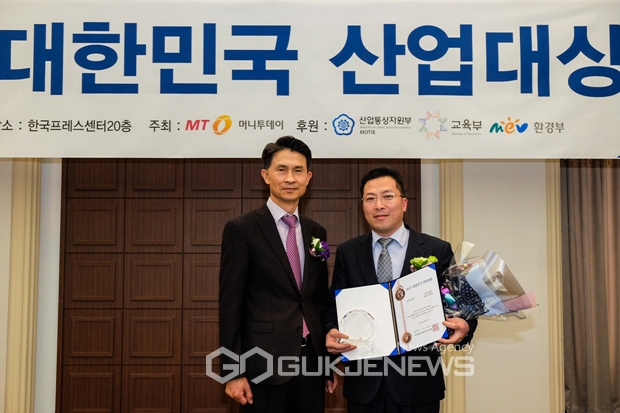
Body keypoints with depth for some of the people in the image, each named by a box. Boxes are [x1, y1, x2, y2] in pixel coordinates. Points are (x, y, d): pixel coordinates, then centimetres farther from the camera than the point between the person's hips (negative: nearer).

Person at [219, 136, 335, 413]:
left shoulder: (316, 232, 11)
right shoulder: (241, 229, -6)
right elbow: (230, 305, -8)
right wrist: (233, 372, -11)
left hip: (312, 361, 5)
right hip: (265, 364, -5)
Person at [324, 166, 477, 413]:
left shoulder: (438, 250, -1)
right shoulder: (347, 253, 5)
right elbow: (334, 306, 7)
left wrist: (464, 327, -21)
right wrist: (331, 332, -13)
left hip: (418, 382, -1)